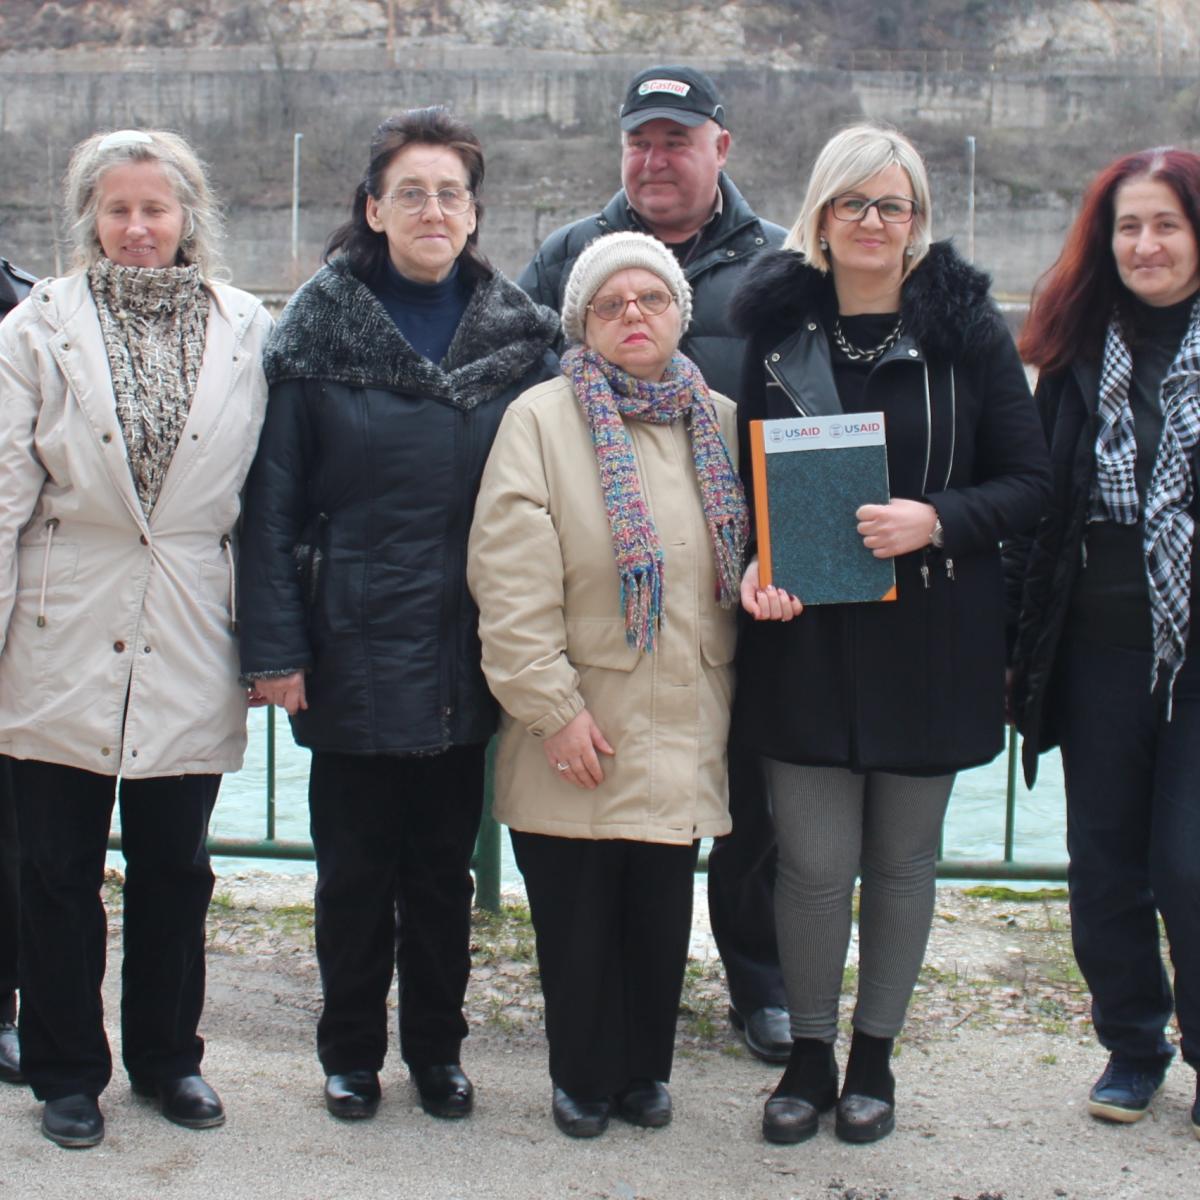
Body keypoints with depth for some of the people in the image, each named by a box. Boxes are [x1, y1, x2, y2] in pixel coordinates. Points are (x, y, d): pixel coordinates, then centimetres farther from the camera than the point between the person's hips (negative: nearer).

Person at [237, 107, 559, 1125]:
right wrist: (275, 646, -10)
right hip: (353, 648, -2)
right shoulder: (320, 330, -3)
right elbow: (274, 498, -5)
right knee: (354, 862, 9)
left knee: (444, 862, 13)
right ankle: (352, 1049, 27)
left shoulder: (518, 335, 3)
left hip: (465, 651, 2)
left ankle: (438, 1045, 30)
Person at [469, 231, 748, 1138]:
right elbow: (512, 581, -10)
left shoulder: (720, 424, 10)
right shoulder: (542, 420, -4)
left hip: (683, 727, 3)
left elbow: (751, 557, 18)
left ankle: (645, 1069, 30)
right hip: (581, 730, -3)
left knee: (662, 914, 10)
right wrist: (554, 708, -14)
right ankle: (584, 1079, 26)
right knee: (578, 918, 7)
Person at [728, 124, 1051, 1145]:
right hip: (805, 639, 1)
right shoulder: (778, 324, 2)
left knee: (902, 860, 11)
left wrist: (937, 519, -19)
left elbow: (1030, 480, -1)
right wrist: (754, 564, -9)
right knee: (814, 863, 2)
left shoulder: (967, 327, -2)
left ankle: (875, 1052, 30)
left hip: (929, 640, 0)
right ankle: (810, 1053, 23)